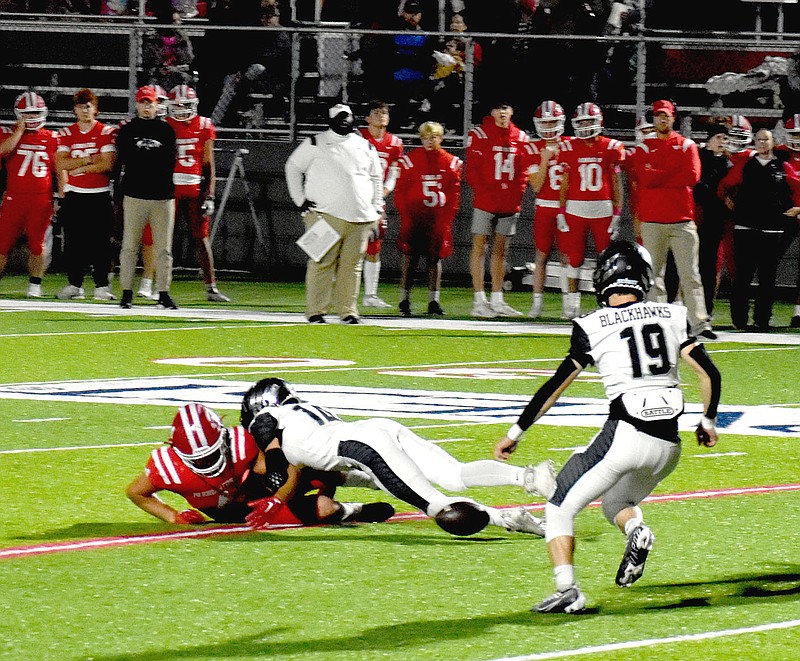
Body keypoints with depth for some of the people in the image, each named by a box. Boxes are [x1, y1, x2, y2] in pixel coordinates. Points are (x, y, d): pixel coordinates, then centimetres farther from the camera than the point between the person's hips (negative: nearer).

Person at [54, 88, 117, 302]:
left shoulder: (106, 132, -2)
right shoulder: (66, 134, 7)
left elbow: (108, 164, -13)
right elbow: (61, 164, -5)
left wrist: (78, 168, -10)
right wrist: (89, 160, -12)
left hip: (100, 196, -3)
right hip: (74, 195, 3)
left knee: (100, 242, -4)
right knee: (73, 242, 4)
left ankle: (102, 286, 0)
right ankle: (74, 285, 11)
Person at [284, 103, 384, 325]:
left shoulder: (365, 147, 15)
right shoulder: (316, 144, 4)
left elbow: (376, 179, 24)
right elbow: (293, 167, 11)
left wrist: (376, 211, 16)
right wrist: (300, 200, 3)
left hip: (360, 218, 3)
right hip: (325, 215, -3)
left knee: (352, 265, 1)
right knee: (322, 263, -8)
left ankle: (348, 310, 7)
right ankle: (316, 310, -4)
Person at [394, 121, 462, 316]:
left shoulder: (451, 163, 6)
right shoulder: (410, 160, 0)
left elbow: (454, 194, 7)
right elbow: (400, 192, 1)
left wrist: (446, 218, -2)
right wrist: (406, 216, -7)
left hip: (438, 220, 2)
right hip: (414, 218, -2)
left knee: (435, 258, 4)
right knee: (410, 258, -1)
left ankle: (434, 300, 8)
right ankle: (404, 299, 5)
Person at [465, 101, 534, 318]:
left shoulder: (520, 138, 9)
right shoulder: (480, 134, -3)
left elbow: (524, 170, 11)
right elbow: (472, 170, -6)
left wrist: (515, 195, -1)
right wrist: (484, 193, -14)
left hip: (509, 203, 5)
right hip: (485, 202, -5)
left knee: (501, 250, 9)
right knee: (480, 247, -3)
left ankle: (497, 300, 14)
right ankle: (479, 301, -3)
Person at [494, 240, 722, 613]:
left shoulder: (593, 327, -1)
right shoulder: (670, 316, 9)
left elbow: (557, 385, 1)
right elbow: (710, 374, 8)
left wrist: (516, 432, 9)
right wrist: (708, 422, 25)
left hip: (624, 435, -5)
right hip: (668, 444, 5)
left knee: (560, 509, 7)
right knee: (615, 503, 29)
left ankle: (567, 589, -14)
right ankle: (636, 530, -6)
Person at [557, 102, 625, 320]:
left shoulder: (611, 148, 3)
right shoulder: (569, 148, 6)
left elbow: (616, 183, 5)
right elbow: (564, 183, 9)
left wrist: (617, 213, 1)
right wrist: (561, 212, 4)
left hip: (603, 209, -1)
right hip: (575, 209, 1)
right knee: (574, 258, 2)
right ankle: (572, 303, 9)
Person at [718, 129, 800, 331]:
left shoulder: (783, 168, 7)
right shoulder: (744, 166, 8)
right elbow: (725, 185, 17)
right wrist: (728, 201, 4)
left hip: (773, 229, 0)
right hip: (746, 229, 0)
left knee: (768, 277, 2)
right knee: (743, 276, -2)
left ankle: (762, 319, 7)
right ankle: (739, 319, 3)